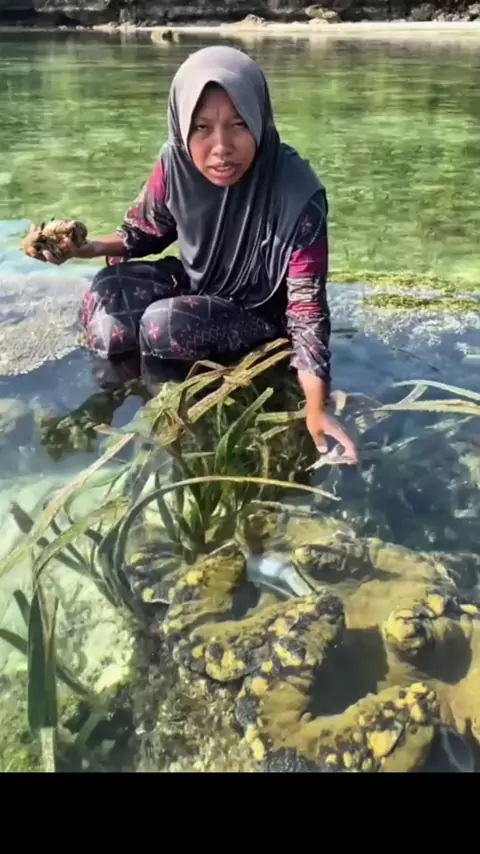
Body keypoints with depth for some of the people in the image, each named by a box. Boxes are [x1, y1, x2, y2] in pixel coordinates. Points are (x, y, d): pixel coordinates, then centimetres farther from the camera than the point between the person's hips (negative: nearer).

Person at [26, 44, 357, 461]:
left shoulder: (297, 196, -32)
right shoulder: (176, 162, -18)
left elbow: (307, 303, -29)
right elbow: (145, 232, 2)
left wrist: (316, 407, -39)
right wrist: (83, 248, -17)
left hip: (261, 314, -4)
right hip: (197, 282, 5)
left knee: (163, 325, -29)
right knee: (108, 293, -20)